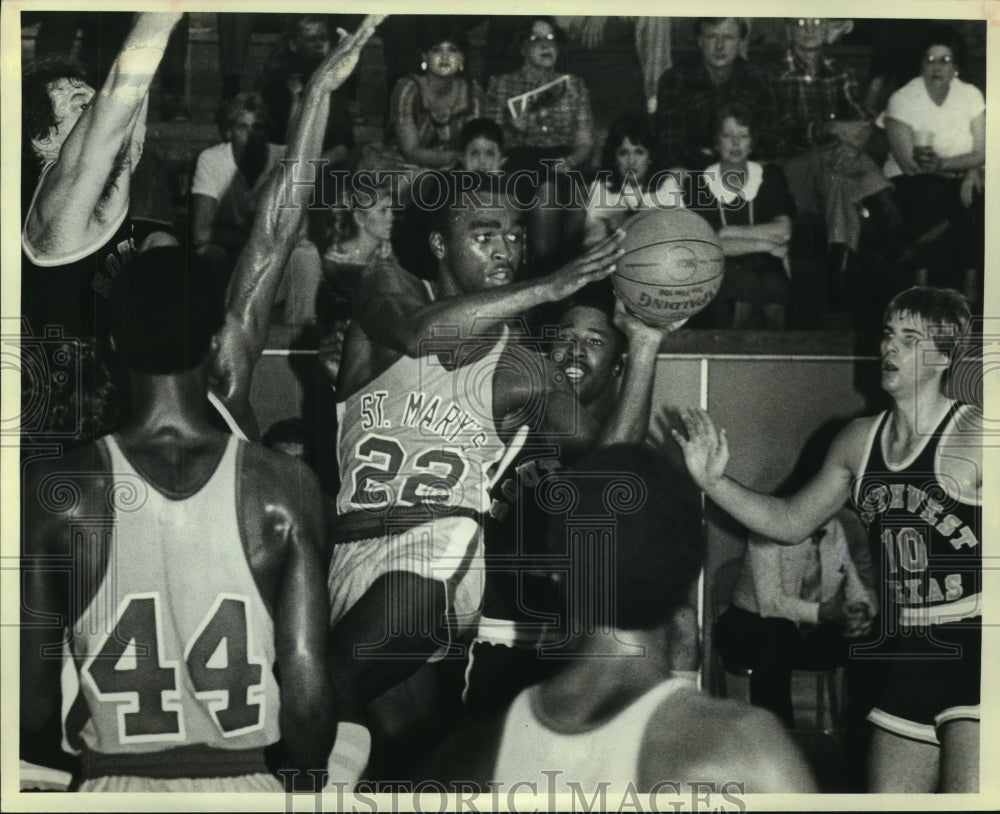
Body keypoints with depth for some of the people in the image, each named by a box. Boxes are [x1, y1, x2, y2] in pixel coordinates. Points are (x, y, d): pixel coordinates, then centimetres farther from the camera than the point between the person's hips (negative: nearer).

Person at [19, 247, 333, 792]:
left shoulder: (58, 494, -9)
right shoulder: (283, 488, -9)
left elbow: (31, 700, -5)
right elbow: (307, 686, -8)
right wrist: (304, 785, 9)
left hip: (114, 790, 0)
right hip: (245, 788, 0)